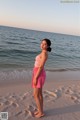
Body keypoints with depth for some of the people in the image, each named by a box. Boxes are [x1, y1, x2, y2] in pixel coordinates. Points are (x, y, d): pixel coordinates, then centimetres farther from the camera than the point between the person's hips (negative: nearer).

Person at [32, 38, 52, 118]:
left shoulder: (44, 53, -20)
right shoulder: (43, 53, 12)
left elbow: (41, 66, -23)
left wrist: (35, 78, -21)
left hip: (39, 75, -10)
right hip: (38, 74, 10)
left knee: (35, 95, 1)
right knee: (39, 94, 17)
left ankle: (41, 112, 15)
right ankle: (40, 110, 30)